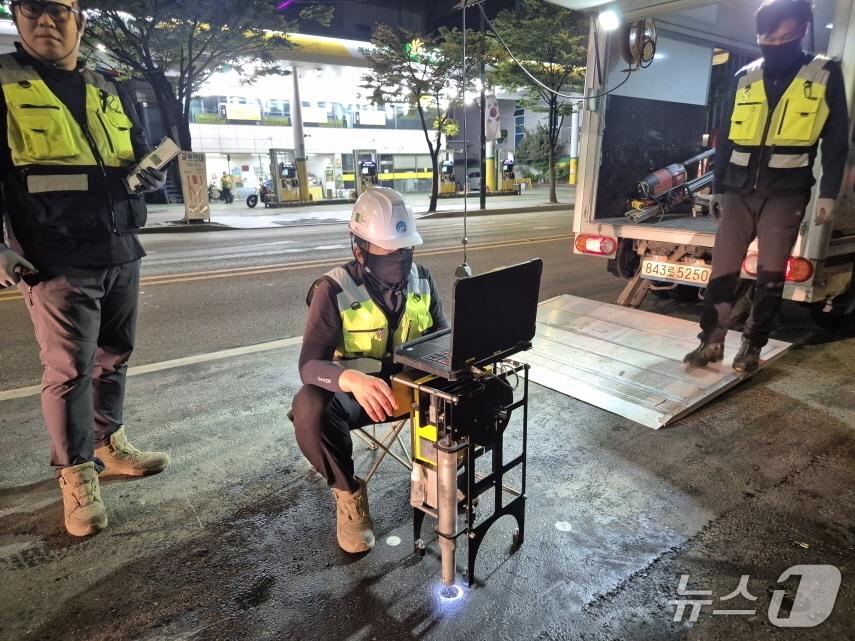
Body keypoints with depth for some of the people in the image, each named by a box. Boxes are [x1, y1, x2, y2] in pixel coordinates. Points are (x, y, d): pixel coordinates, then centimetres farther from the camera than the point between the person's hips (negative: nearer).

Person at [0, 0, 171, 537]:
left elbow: (150, 165, 20)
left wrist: (149, 172, -4)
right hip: (57, 261, -5)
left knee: (114, 358, 13)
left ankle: (108, 443, 31)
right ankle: (77, 475, 12)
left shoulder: (109, 93, 16)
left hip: (121, 253, 5)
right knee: (69, 369, -3)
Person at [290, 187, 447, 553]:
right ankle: (349, 492, -6)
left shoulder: (421, 280, -3)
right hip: (353, 390, -3)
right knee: (310, 411, -36)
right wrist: (353, 379, -48)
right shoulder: (334, 290, -18)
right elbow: (310, 363, -26)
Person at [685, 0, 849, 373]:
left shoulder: (825, 75, 3)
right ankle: (711, 341, 8)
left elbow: (836, 141, 3)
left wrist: (828, 194, -5)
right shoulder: (744, 78, 10)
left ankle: (752, 346, 12)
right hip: (739, 191, 2)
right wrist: (717, 188, 12)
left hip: (786, 194, -2)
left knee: (771, 275, 1)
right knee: (722, 268, -1)